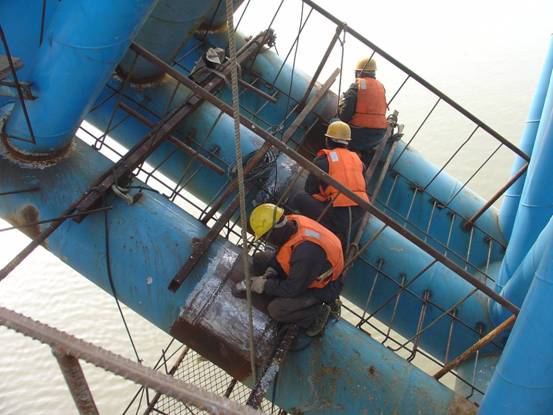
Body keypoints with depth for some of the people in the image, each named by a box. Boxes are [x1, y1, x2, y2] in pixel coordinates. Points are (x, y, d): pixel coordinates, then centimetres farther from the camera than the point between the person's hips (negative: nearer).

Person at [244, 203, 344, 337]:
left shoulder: (305, 251, -41)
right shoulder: (292, 221, -17)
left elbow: (294, 288, -27)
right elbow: (281, 251, 6)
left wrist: (265, 286, -17)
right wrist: (271, 270, -8)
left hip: (322, 286, -9)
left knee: (276, 310, -21)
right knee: (260, 260, 4)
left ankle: (317, 314, 1)